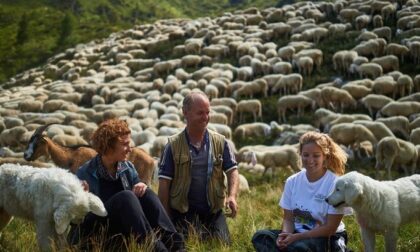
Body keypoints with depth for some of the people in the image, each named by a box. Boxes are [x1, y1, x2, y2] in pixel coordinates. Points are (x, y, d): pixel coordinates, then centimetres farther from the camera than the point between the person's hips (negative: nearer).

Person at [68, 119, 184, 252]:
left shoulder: (128, 169, 8)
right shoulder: (85, 174, -9)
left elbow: (139, 201, 12)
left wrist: (142, 188, -10)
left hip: (125, 229, 5)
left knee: (145, 193, -16)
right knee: (125, 197, -28)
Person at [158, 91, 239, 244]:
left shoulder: (220, 142, 3)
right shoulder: (173, 145, -3)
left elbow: (232, 170, 1)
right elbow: (164, 182, -2)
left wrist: (232, 196, -20)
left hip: (213, 212, 2)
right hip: (182, 213, -2)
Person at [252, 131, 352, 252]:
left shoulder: (335, 184, -13)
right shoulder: (292, 181, 3)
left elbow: (330, 228, -12)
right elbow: (288, 219, 5)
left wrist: (296, 237, -20)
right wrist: (286, 235, -19)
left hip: (327, 239, -5)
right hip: (297, 234, 5)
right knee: (260, 237, -20)